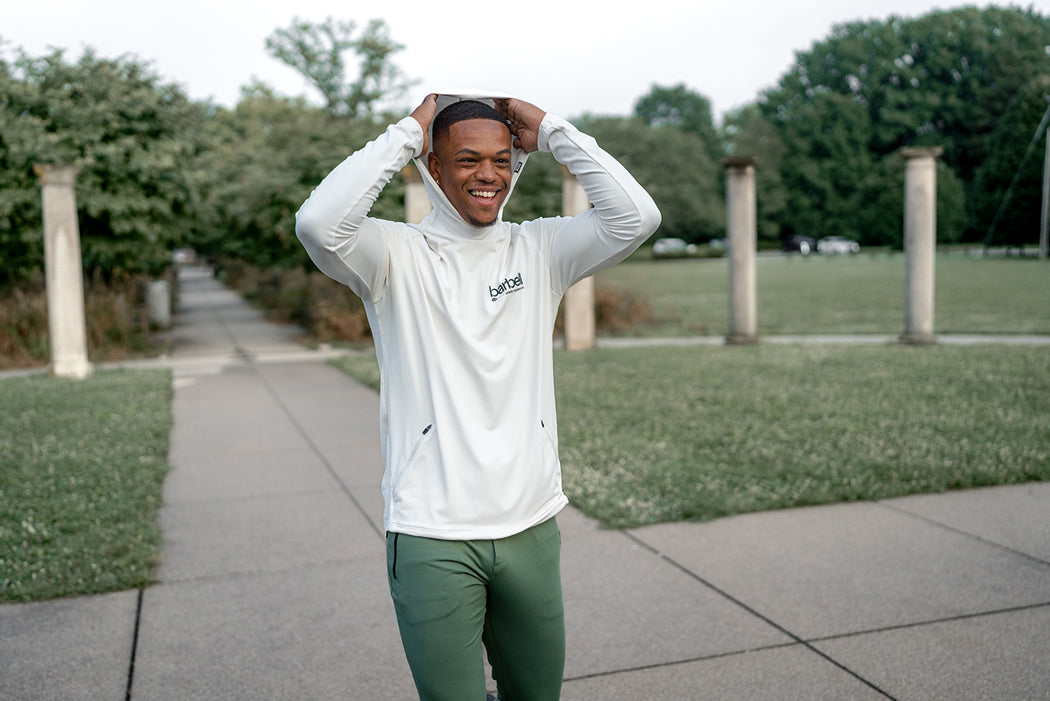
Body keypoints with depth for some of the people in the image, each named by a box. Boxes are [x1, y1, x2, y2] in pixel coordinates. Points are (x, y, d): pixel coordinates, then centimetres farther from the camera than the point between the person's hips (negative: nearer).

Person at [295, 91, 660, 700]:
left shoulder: (539, 250, 6)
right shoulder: (397, 254, -3)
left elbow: (636, 215, -7)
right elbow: (319, 224, -23)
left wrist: (550, 131, -3)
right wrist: (407, 134, -13)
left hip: (532, 527, 4)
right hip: (432, 539, -3)